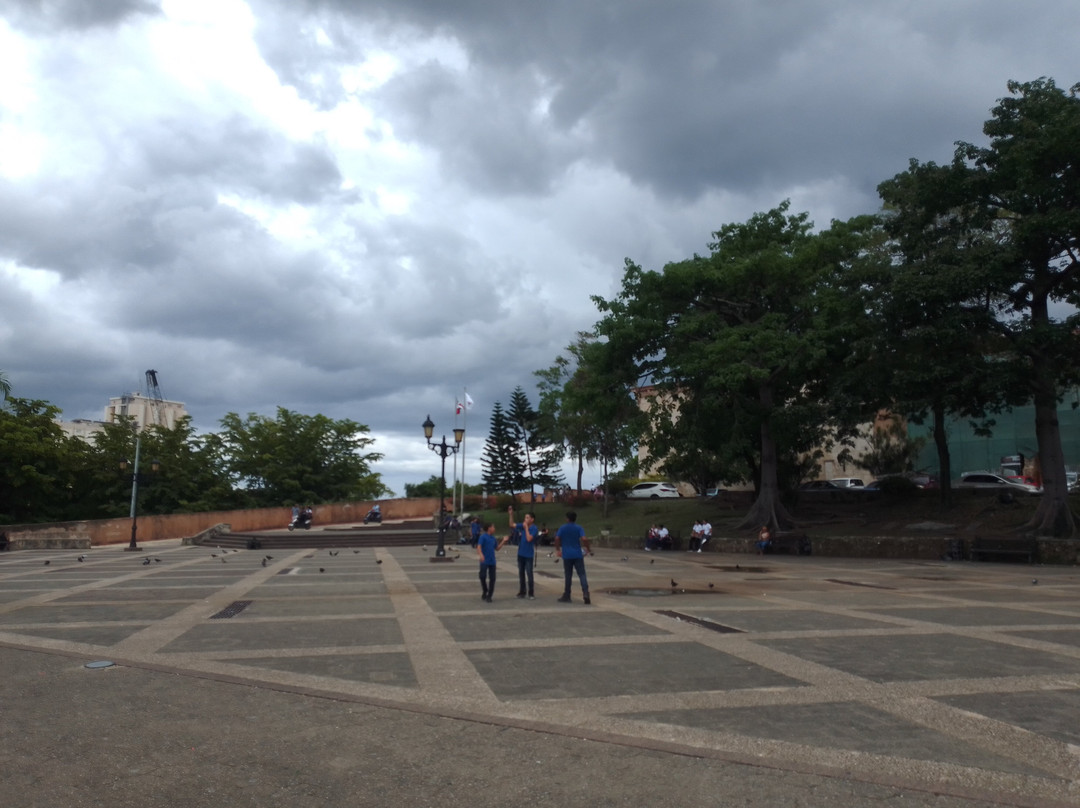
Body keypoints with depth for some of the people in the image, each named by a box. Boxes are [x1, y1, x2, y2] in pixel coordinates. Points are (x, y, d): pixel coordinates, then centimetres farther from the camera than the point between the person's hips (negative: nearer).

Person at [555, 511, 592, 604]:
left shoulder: (562, 528, 3)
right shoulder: (579, 528, 0)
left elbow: (557, 539, -8)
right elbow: (584, 539, -13)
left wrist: (558, 549, 6)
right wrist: (588, 549, -1)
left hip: (567, 555, 1)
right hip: (578, 555, -1)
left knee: (568, 576, 9)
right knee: (582, 574, -1)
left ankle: (566, 596, 14)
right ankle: (585, 593, -19)